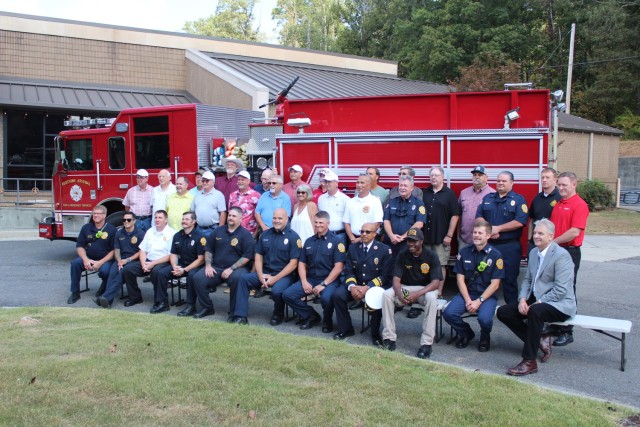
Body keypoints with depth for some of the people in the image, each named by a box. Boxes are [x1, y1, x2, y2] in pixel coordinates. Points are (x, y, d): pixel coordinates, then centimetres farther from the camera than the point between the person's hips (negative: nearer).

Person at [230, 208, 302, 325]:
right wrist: (261, 275, -6)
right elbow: (258, 256, 11)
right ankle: (240, 316, -15)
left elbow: (293, 263, -10)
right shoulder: (265, 234, 11)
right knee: (243, 279, -16)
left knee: (276, 290, -34)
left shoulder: (293, 237, -5)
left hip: (284, 275, -5)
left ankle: (278, 315, -2)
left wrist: (275, 278, -16)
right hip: (265, 273, 5)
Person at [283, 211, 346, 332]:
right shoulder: (309, 241, 14)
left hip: (330, 280, -5)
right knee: (287, 294, -13)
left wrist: (323, 284, -17)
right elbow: (302, 263, 14)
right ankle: (311, 316, 7)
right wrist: (304, 282, -4)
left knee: (326, 298, -36)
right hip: (310, 279, 6)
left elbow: (338, 267, -10)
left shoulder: (336, 241, -3)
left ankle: (327, 321, -2)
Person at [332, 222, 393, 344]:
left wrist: (367, 287, -22)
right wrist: (352, 286, -17)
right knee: (337, 295, -21)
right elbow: (348, 271, 5)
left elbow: (385, 276, -9)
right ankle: (346, 329, -2)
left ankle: (375, 333, -11)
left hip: (376, 286, -4)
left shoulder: (385, 250, -4)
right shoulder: (353, 248, 9)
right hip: (356, 285, 4)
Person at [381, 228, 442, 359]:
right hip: (405, 288, 3)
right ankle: (389, 338, -20)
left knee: (431, 298, -37)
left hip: (425, 289, -2)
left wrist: (417, 294, -33)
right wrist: (399, 294, -31)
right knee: (386, 295, -25)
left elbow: (435, 283, -18)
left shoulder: (431, 256, -11)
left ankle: (427, 343, -31)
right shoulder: (402, 255, -4)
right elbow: (396, 279, -8)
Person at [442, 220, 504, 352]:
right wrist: (468, 300, -10)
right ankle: (466, 333, 12)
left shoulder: (495, 255, -6)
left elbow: (495, 284, -8)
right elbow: (460, 278, 2)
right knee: (449, 313, -21)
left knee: (484, 318, -32)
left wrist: (479, 301, -16)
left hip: (487, 296, -3)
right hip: (467, 293, 3)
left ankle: (485, 338, 7)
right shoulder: (464, 252, 3)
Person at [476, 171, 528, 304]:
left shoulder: (518, 200, -1)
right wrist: (489, 230, -11)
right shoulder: (487, 198, 13)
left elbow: (519, 222, -13)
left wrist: (497, 228, -13)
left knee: (510, 279, 2)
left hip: (510, 247, -4)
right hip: (488, 244, 4)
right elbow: (479, 217, 7)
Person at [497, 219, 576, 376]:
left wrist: (536, 303, -22)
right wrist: (522, 299, -4)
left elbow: (561, 290, -21)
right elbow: (528, 279, 15)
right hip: (535, 301, 9)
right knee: (503, 312, -6)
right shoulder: (533, 252, 11)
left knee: (535, 311, -39)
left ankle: (529, 361, -30)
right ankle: (539, 340, 3)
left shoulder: (561, 255, -15)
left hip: (559, 304, -9)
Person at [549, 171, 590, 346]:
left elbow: (575, 232, -20)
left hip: (569, 251, -8)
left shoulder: (579, 205, -12)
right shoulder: (557, 203, 14)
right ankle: (555, 325, 25)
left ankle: (567, 332, 6)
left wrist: (553, 242, -12)